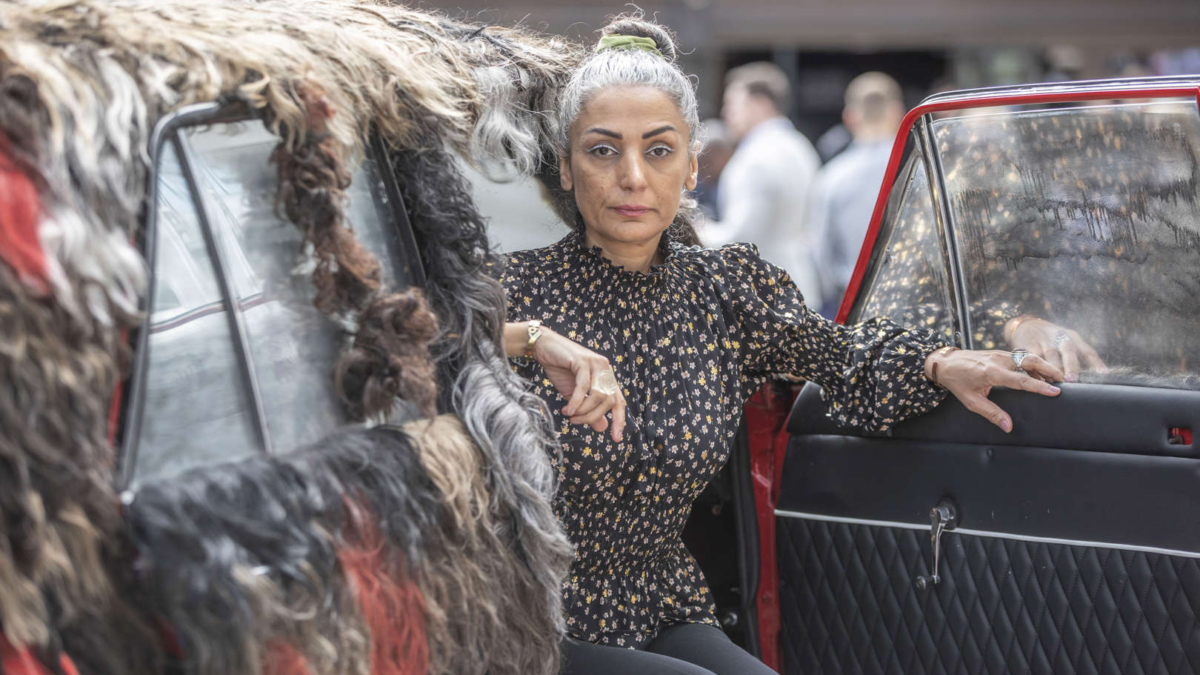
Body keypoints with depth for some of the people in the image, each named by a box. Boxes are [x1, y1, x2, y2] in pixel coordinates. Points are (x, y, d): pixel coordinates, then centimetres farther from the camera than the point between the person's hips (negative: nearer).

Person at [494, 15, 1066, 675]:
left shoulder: (724, 287, 2)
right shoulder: (517, 290, -10)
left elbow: (840, 355, 18)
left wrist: (942, 364, 2)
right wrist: (527, 338, -36)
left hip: (664, 616, 5)